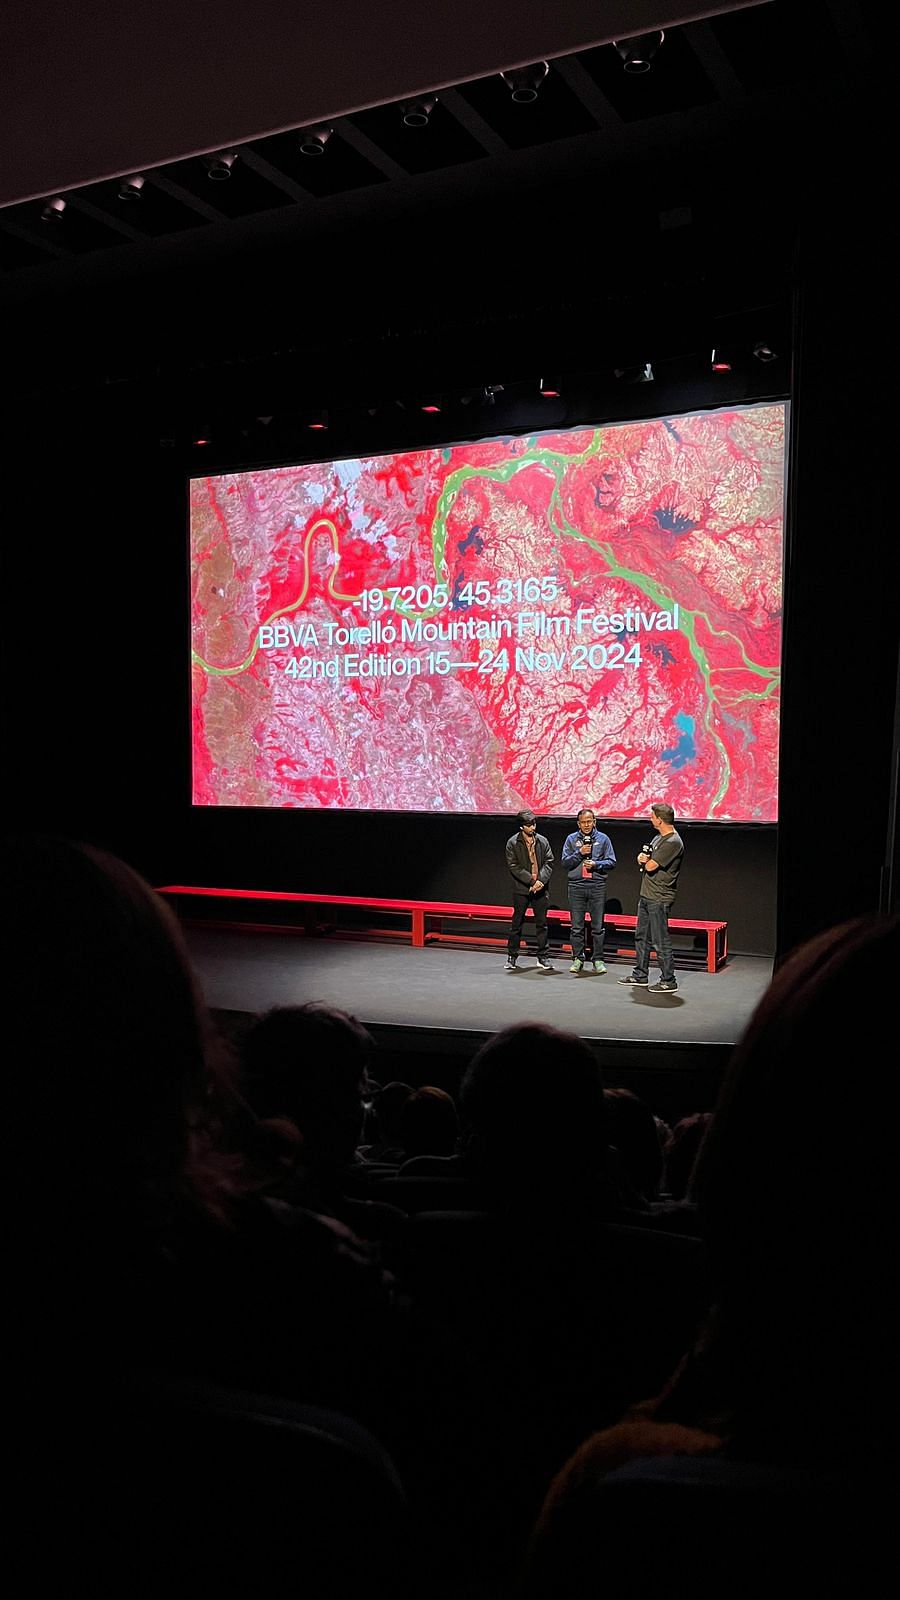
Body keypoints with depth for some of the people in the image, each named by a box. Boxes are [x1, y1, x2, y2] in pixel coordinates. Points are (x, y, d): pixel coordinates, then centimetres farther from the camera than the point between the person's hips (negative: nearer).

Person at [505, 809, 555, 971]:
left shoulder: (542, 841, 6)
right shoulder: (513, 843, -3)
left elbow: (549, 862, 3)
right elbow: (514, 866, -9)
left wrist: (541, 880, -13)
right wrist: (532, 881, -16)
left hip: (540, 889, 2)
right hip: (521, 889, -2)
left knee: (542, 923, 5)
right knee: (517, 923, 4)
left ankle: (543, 957, 13)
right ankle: (512, 956, 15)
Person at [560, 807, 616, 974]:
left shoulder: (603, 839, 6)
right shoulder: (572, 839, 7)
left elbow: (611, 862, 5)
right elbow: (565, 863, 2)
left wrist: (596, 864, -11)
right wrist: (579, 853, -11)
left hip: (597, 887, 0)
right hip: (576, 887, 0)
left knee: (597, 926, 2)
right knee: (577, 927, 3)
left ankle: (597, 960, 9)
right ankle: (578, 959, 12)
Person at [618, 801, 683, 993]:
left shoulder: (673, 842, -17)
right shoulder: (659, 837, 14)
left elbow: (650, 866, -22)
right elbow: (643, 859, 18)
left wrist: (645, 861, 2)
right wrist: (643, 858, -6)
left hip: (659, 899, -10)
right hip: (646, 896, 10)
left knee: (660, 941, -5)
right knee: (642, 936, 16)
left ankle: (668, 981, 2)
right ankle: (640, 975, 26)